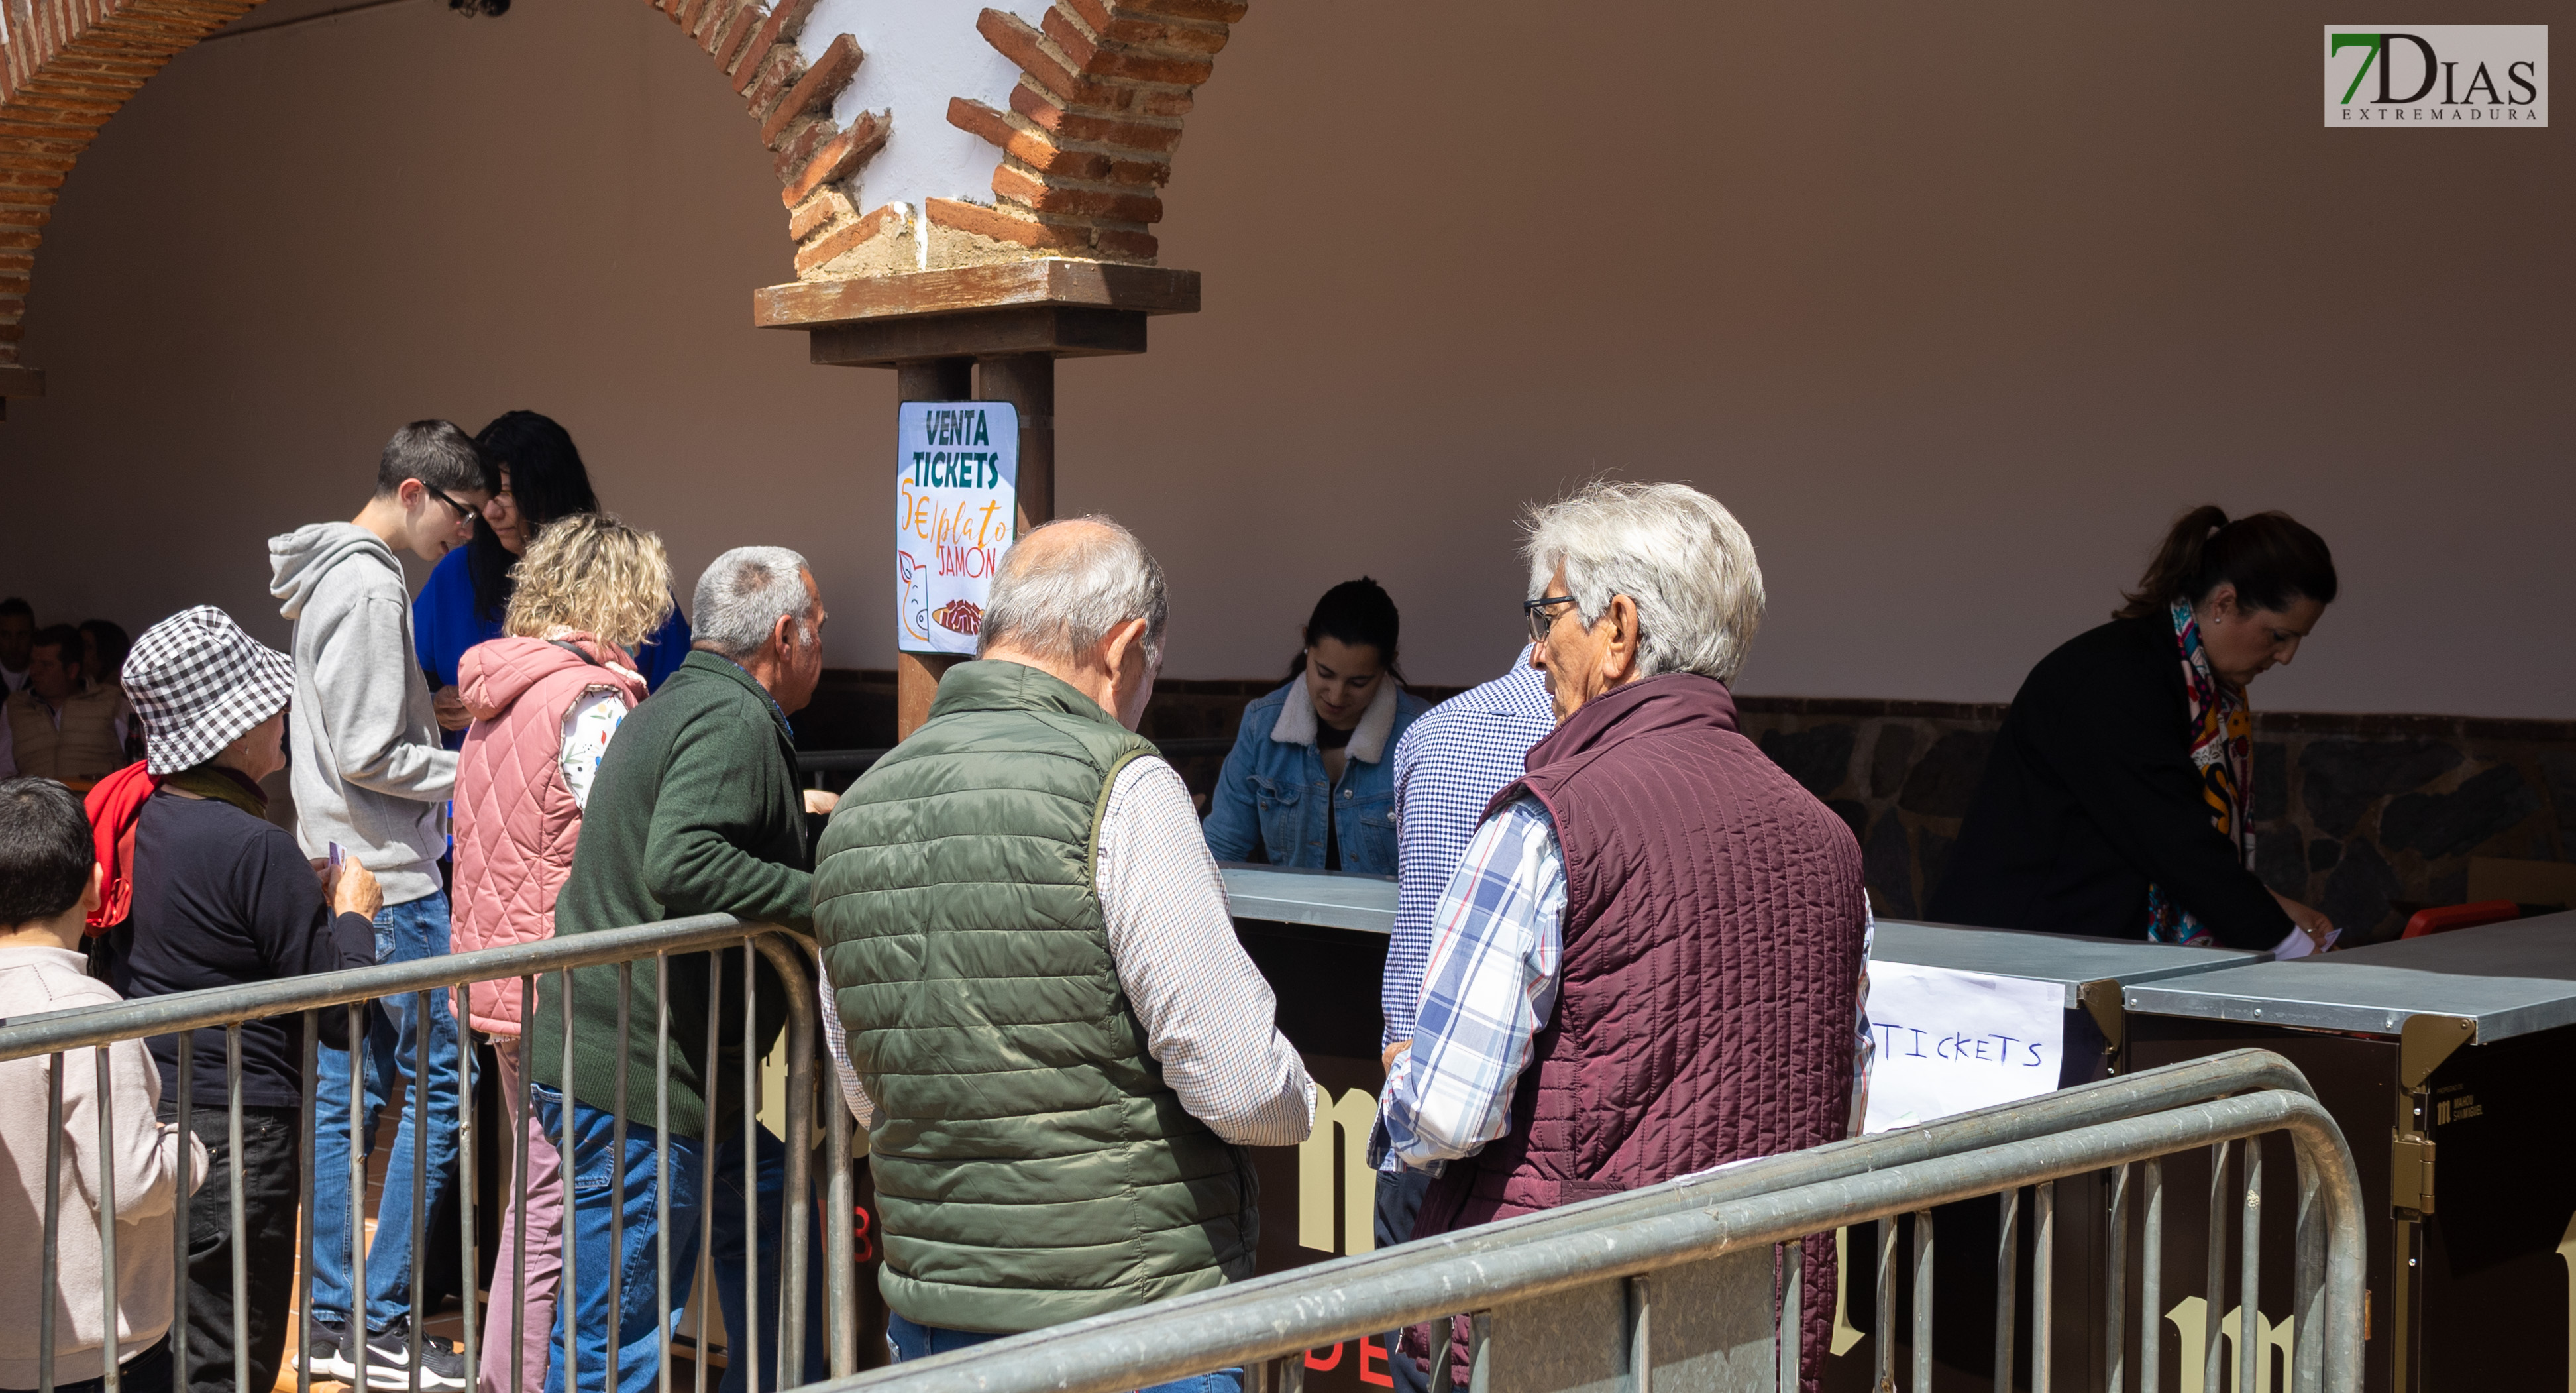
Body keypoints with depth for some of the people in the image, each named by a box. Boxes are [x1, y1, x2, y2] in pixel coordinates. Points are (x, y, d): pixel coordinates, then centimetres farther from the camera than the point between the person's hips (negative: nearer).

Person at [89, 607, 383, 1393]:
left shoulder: (134, 817, 4)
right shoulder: (257, 849, -19)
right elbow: (339, 1017, -14)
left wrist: (307, 899, 13)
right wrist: (352, 913, 2)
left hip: (136, 1115, 8)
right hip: (231, 1134, -8)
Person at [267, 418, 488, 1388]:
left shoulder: (333, 577, 17)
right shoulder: (370, 588, -15)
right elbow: (367, 755, -19)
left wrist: (445, 738, 13)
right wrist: (474, 771, -9)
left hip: (343, 876, 11)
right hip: (389, 881, -11)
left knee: (347, 1089, 11)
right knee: (441, 1080, -6)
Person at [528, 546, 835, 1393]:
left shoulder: (678, 704, 18)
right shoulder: (734, 721, -16)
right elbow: (681, 864, -30)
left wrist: (794, 811, 40)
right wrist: (822, 899, -24)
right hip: (637, 1079, -11)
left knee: (773, 1213, 21)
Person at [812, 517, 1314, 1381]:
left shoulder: (858, 807, 6)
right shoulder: (1121, 790, -16)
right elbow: (1241, 1084, -18)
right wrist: (1296, 1103, 3)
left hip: (932, 1311, 7)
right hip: (1128, 1310, -6)